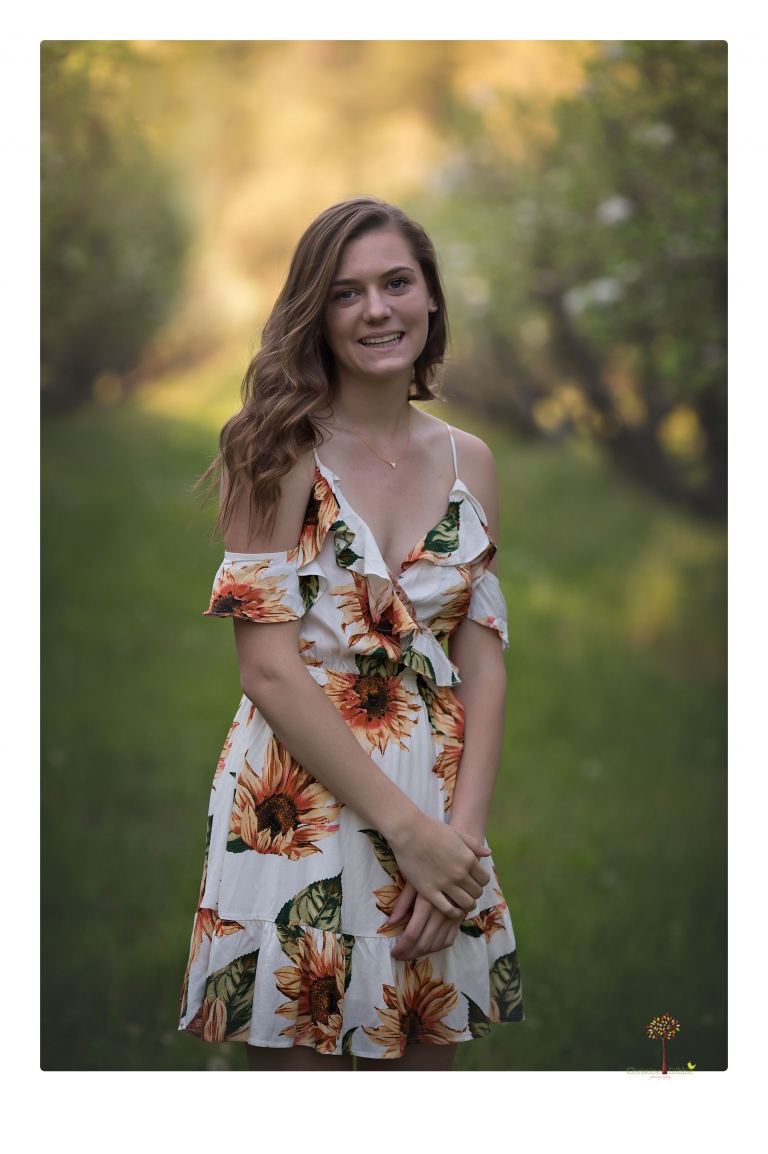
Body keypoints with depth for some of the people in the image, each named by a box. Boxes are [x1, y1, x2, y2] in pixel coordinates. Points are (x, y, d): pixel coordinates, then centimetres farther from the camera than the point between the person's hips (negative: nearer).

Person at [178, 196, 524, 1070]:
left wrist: (462, 830, -8)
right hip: (298, 809, -4)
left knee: (424, 1057, 12)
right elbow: (268, 670, -12)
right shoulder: (280, 451, -6)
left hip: (439, 822, 4)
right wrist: (407, 828, -15)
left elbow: (484, 668, 5)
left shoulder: (469, 462, 8)